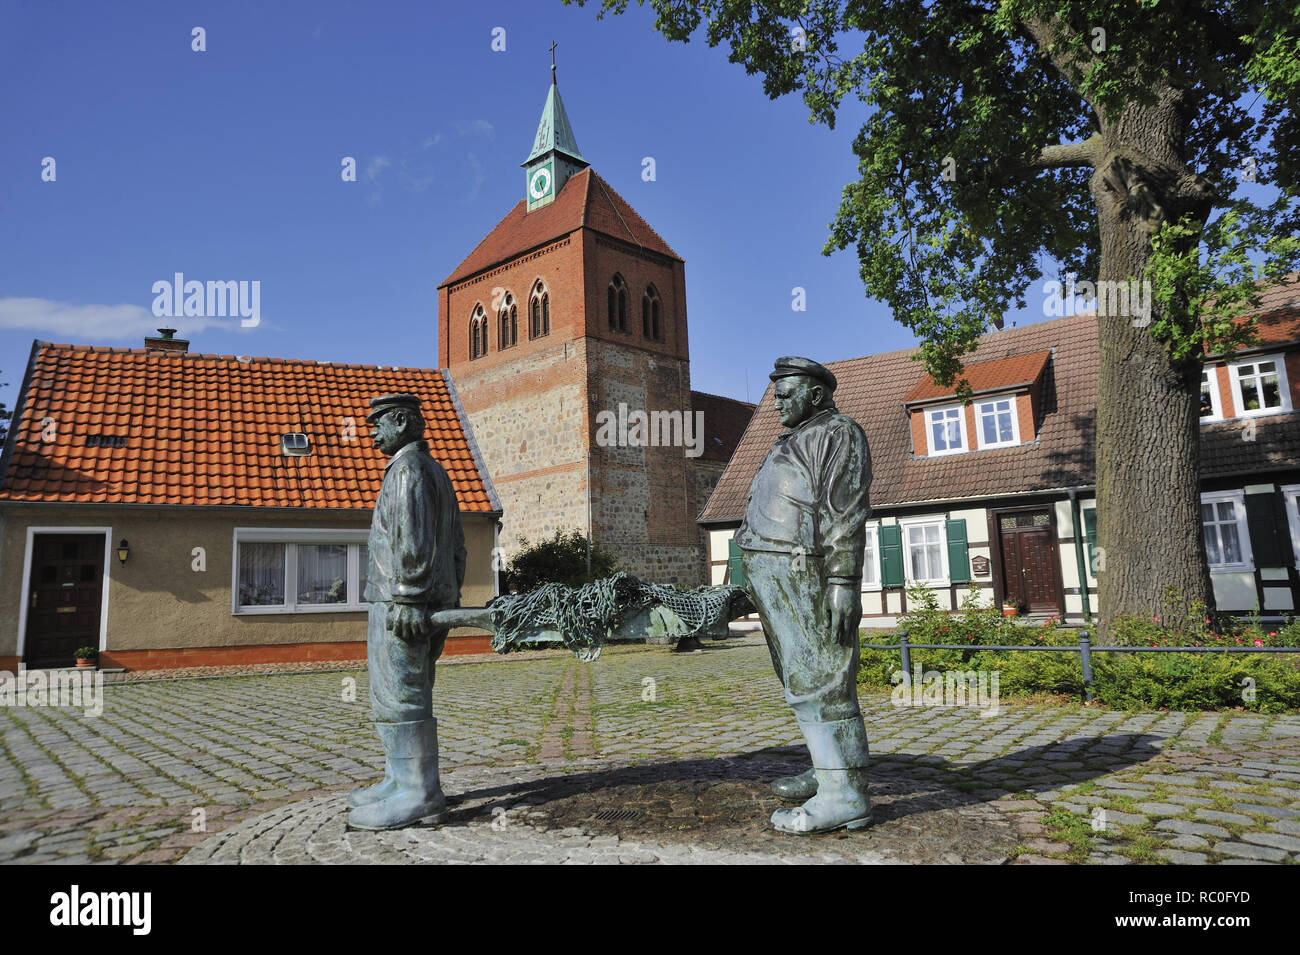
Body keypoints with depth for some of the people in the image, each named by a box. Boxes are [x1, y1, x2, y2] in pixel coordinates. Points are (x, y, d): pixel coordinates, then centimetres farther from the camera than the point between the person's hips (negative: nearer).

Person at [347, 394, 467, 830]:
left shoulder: (409, 468, -9)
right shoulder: (438, 472, 22)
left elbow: (414, 540, -19)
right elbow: (456, 544, 22)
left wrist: (408, 598, -22)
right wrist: (450, 598, 22)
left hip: (401, 602, -10)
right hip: (433, 600, 10)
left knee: (399, 697, -7)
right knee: (407, 696, 15)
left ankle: (418, 794, -5)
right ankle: (401, 781, 23)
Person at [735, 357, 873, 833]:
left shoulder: (838, 434, -4)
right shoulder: (792, 445, 26)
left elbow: (847, 513, -15)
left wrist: (844, 581, -23)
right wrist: (757, 583, 23)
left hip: (806, 578, -10)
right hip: (776, 580, 10)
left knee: (819, 682, -11)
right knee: (803, 679, 14)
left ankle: (844, 796, -7)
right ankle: (828, 772, 24)